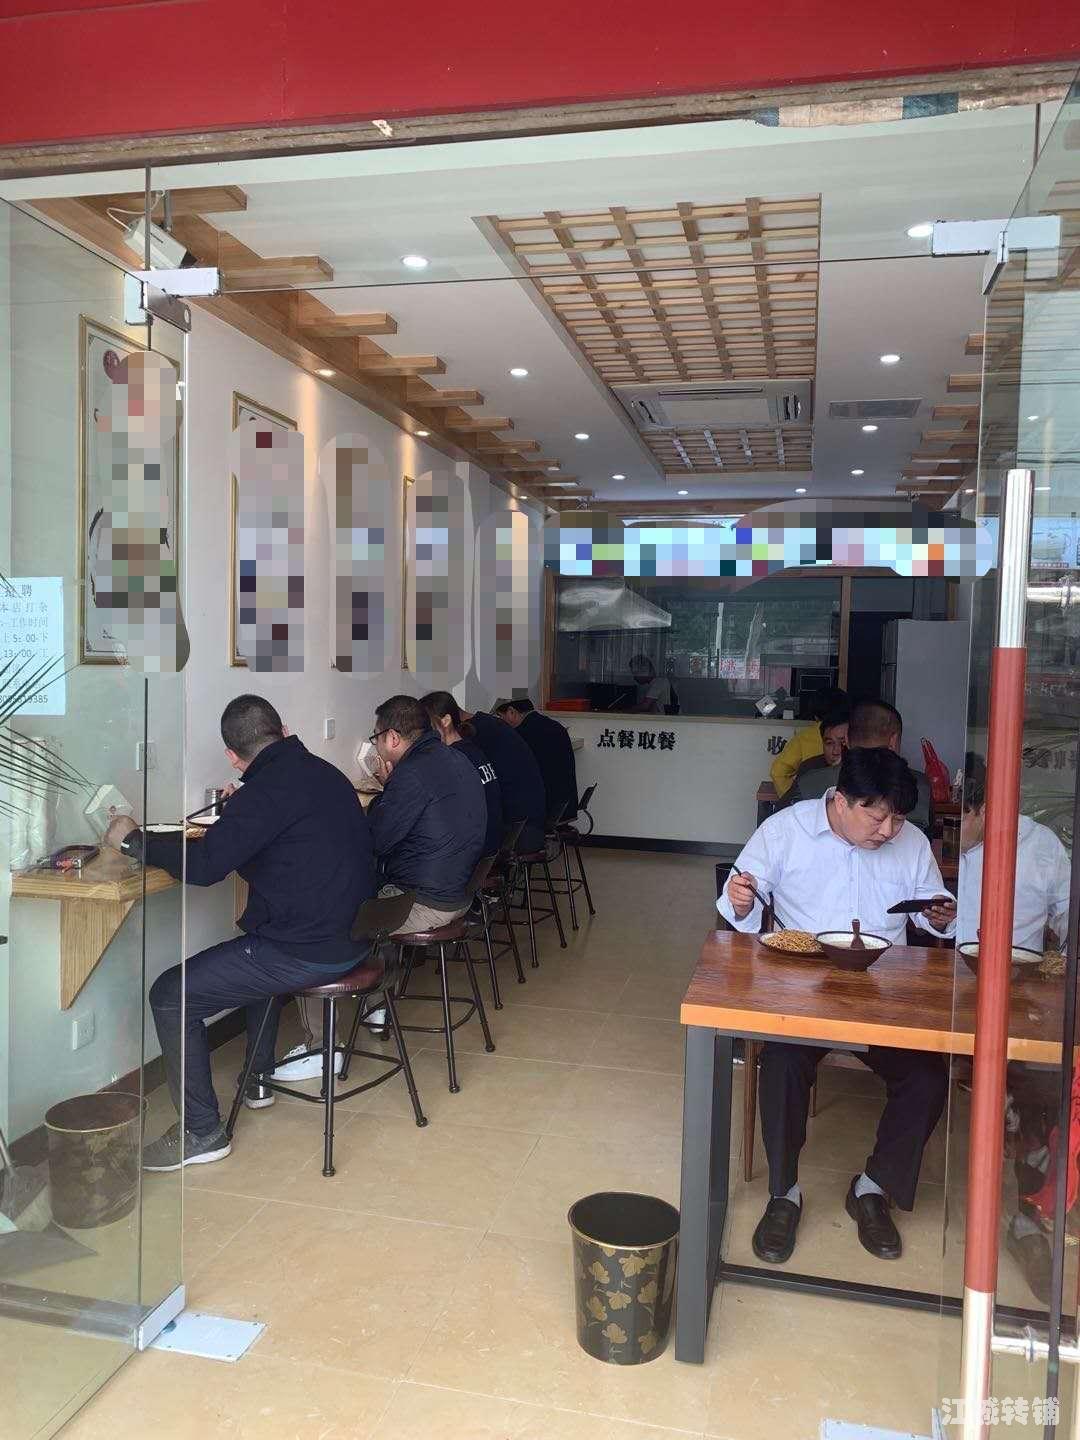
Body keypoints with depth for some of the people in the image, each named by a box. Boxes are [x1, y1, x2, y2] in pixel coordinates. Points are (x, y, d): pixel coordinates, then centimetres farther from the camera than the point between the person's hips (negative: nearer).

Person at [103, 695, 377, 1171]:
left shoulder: (268, 790, -18)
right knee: (260, 950, 38)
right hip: (354, 937, 9)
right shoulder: (327, 774, 8)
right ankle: (259, 1079, 43)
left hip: (310, 953, -9)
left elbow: (203, 865, -21)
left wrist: (133, 840, -6)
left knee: (170, 997, 1)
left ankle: (202, 1132, 9)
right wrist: (238, 809, 31)